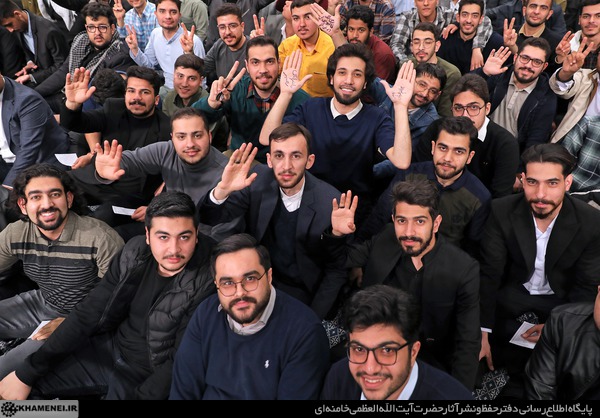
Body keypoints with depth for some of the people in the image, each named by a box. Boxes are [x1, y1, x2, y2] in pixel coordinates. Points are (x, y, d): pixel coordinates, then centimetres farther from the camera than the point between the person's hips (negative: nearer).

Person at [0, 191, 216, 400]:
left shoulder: (205, 284, -24)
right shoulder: (134, 253, -9)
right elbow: (88, 314, -4)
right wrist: (26, 373, -6)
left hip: (147, 376, -5)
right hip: (108, 350, 5)